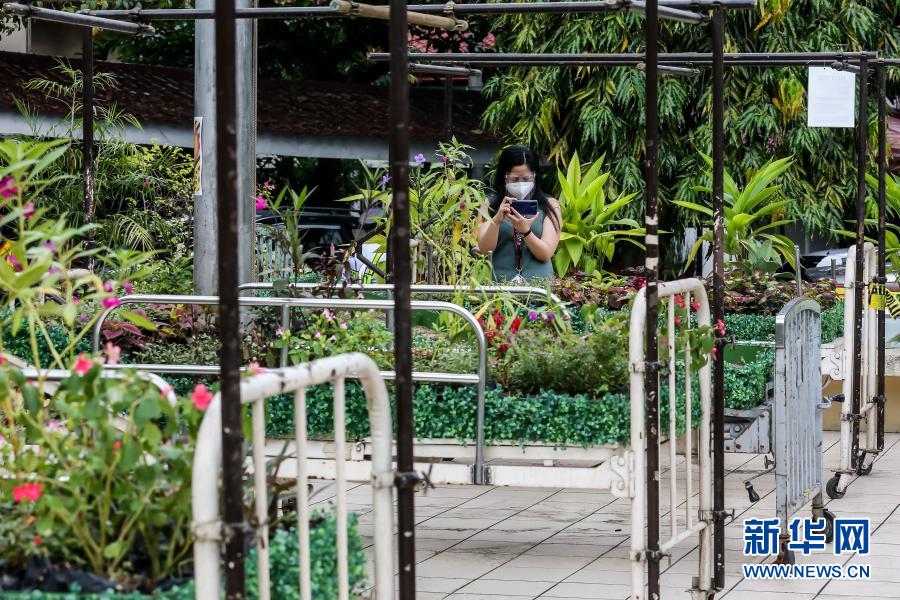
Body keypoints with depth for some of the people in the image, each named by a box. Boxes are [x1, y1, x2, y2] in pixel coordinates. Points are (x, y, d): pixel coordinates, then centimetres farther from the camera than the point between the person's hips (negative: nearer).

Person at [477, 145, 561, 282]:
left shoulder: (550, 206, 9)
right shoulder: (490, 205, 11)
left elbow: (545, 254, 1)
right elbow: (484, 249, 0)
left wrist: (525, 231, -16)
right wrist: (496, 220, -17)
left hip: (539, 282, 0)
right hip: (501, 284, 0)